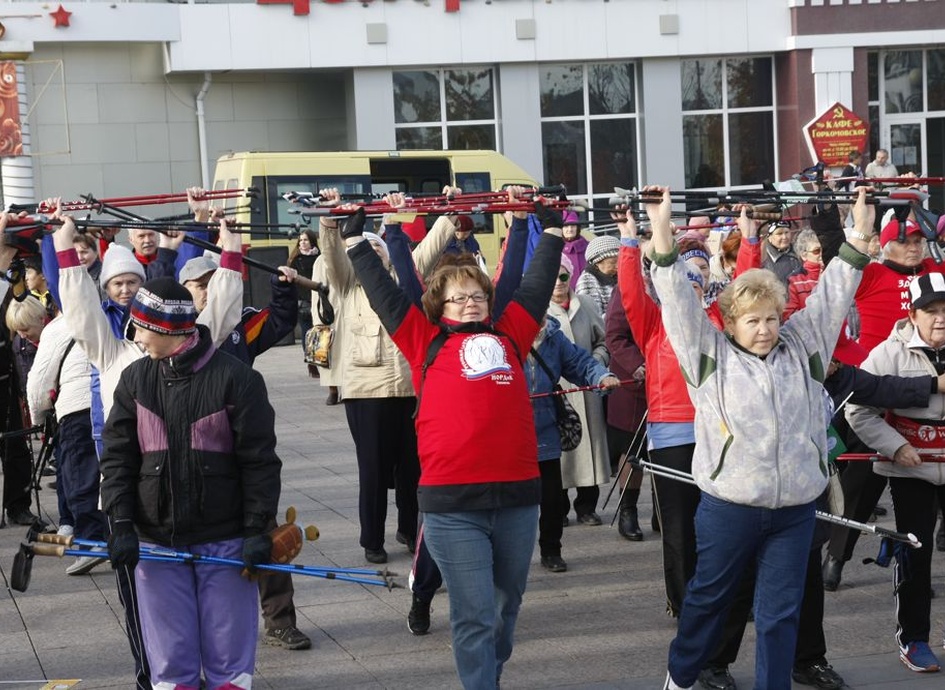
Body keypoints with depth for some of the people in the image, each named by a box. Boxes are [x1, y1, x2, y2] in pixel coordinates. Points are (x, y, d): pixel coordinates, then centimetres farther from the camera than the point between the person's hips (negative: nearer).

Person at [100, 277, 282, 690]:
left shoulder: (236, 379, -7)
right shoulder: (135, 380, 5)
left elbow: (260, 461, -6)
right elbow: (117, 456, 5)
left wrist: (257, 528, -10)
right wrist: (121, 524, -5)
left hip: (225, 541, -3)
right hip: (156, 541, 3)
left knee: (228, 652, 4)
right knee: (170, 655, 7)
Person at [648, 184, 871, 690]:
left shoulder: (801, 345, 7)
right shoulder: (710, 353, -1)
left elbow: (832, 295, 8)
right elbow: (679, 299, -8)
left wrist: (859, 234, 3)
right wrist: (662, 232, -16)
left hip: (795, 510, 2)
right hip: (728, 508, -2)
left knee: (781, 612, 6)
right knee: (708, 597, 15)